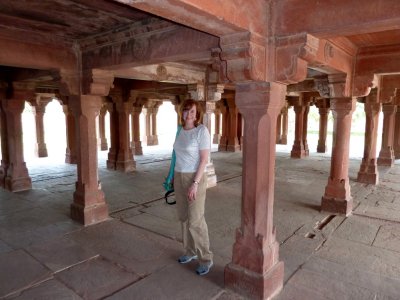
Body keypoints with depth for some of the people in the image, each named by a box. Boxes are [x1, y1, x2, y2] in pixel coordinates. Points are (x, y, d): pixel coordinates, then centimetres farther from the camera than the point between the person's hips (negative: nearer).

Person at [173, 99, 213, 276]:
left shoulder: (202, 130, -15)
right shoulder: (181, 131, 7)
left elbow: (204, 159, -19)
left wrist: (195, 184, -23)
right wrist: (175, 177, 15)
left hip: (195, 178, -7)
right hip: (180, 177, 7)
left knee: (196, 220, -6)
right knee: (184, 217, 14)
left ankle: (206, 259, 10)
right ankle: (190, 251, 30)